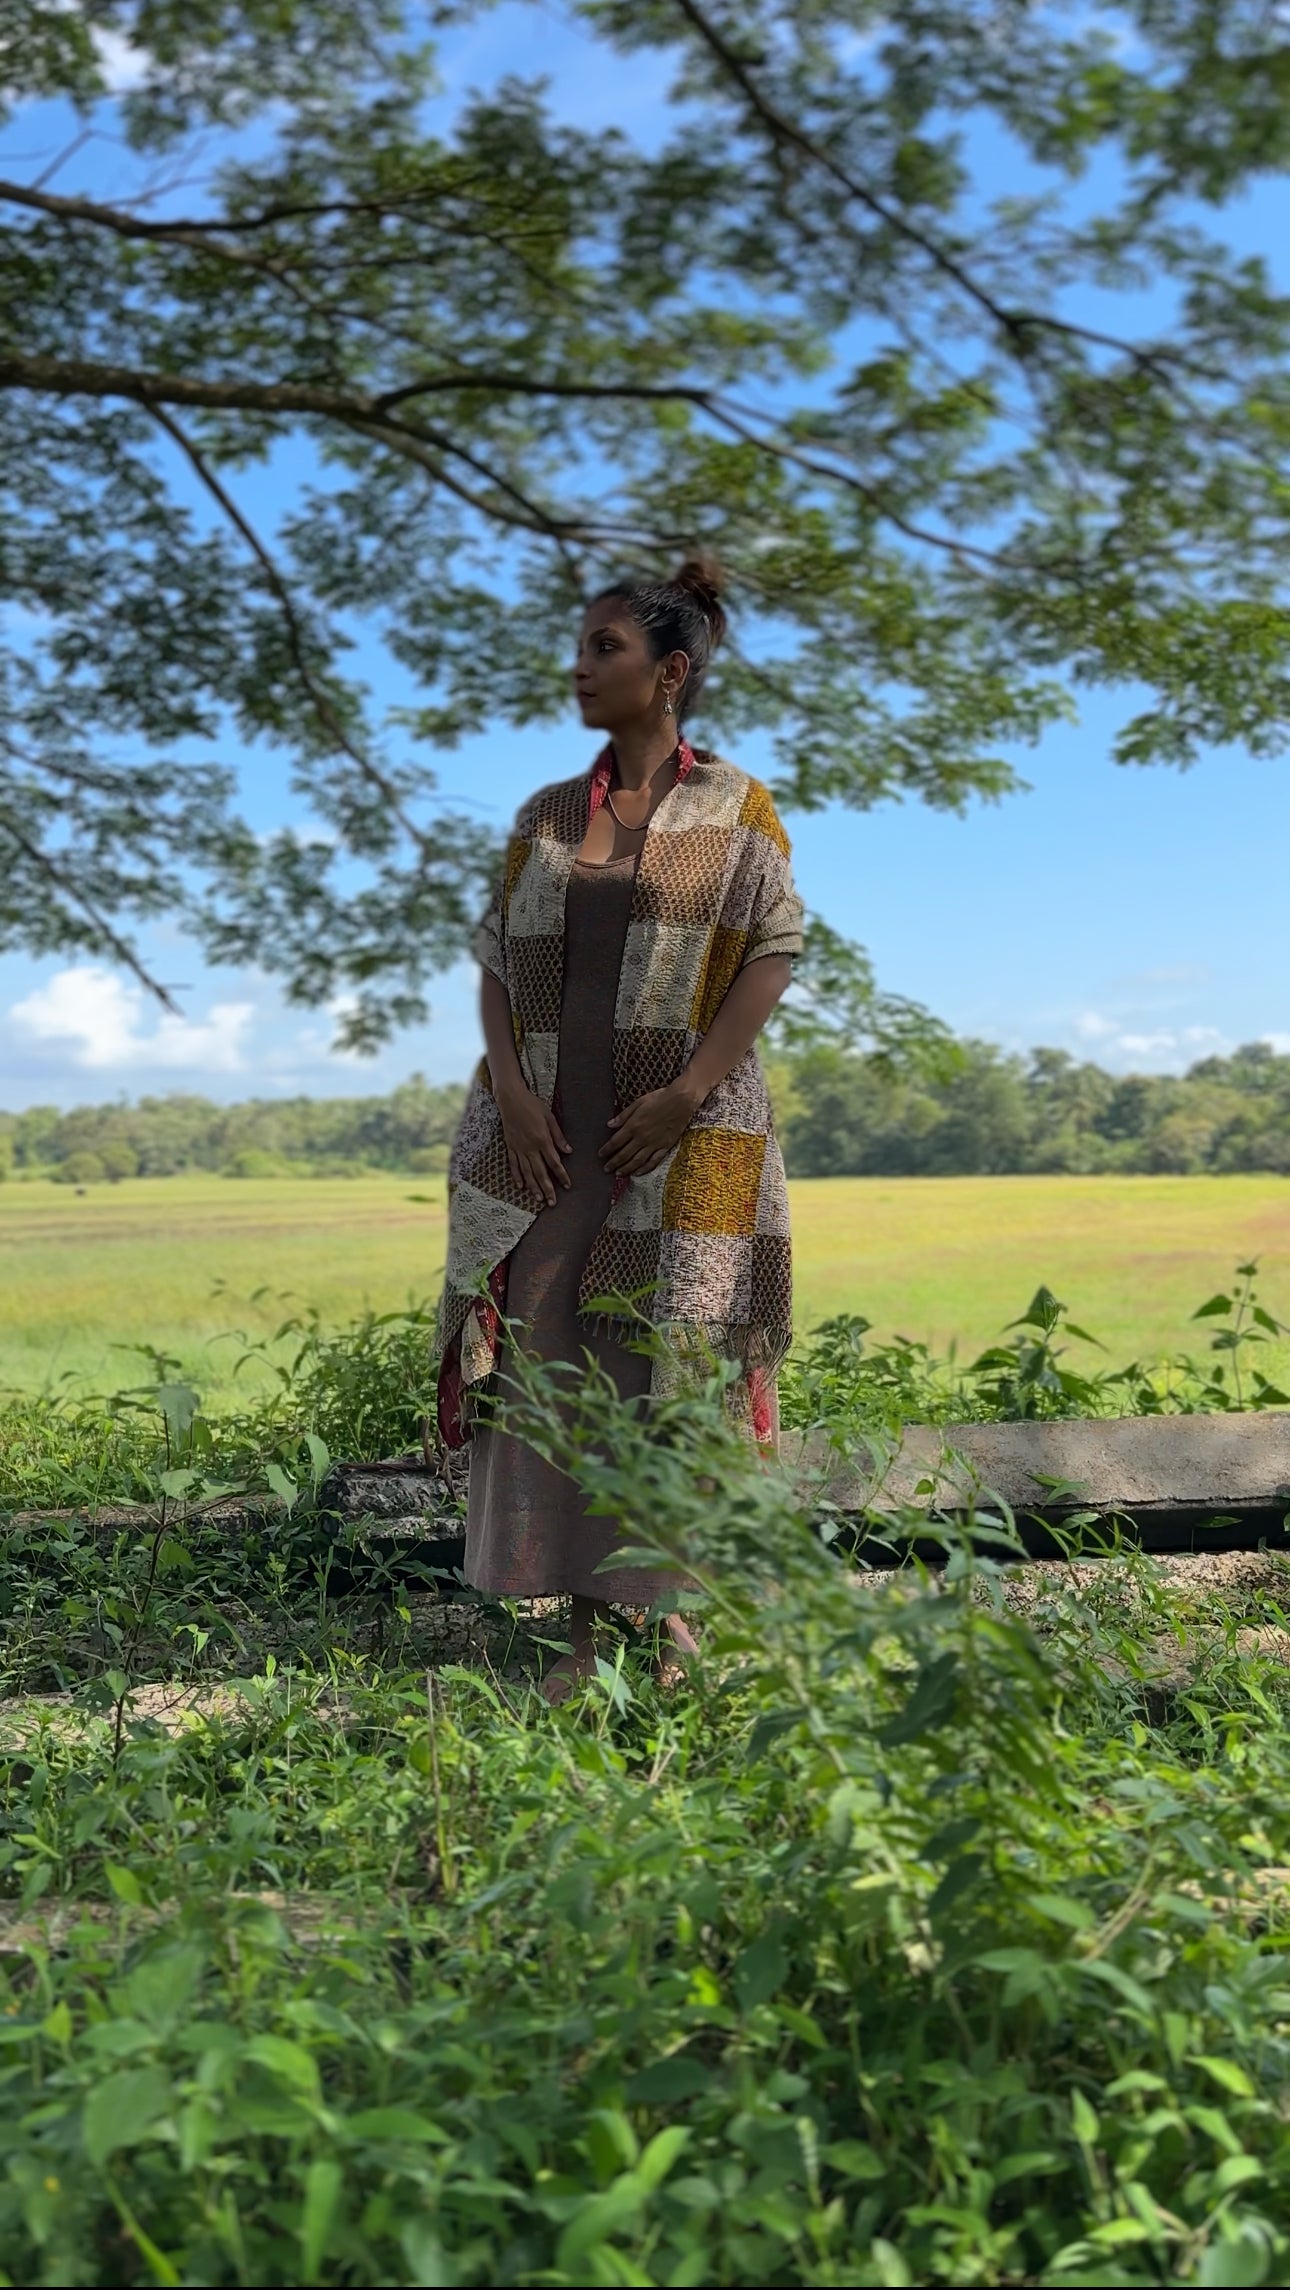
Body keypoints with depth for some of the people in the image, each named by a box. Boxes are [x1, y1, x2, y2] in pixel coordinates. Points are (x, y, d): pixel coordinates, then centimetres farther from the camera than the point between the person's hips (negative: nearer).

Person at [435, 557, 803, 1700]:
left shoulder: (735, 806, 3)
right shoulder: (546, 816, 14)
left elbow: (774, 953, -4)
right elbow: (498, 963, 11)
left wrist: (686, 1094, -13)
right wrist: (511, 1089, -5)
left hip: (685, 1140, -3)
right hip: (548, 1134, 4)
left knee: (669, 1365, -1)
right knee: (549, 1363, 1)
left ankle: (666, 1605, 15)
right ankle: (584, 1627, 10)